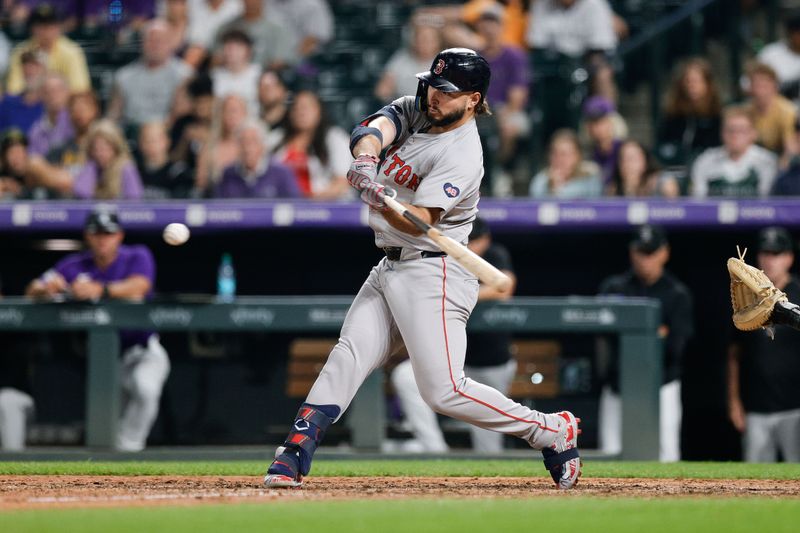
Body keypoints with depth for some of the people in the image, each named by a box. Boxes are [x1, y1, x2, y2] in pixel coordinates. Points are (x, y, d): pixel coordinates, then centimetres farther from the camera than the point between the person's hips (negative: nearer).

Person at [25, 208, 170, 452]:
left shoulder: (137, 257, -7)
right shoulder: (75, 265, 0)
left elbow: (138, 287, -30)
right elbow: (32, 291, -8)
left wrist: (101, 290, -49)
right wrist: (46, 288, -35)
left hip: (140, 351, -3)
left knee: (145, 387, -30)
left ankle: (128, 445, -13)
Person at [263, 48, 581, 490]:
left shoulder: (461, 156, -18)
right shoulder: (415, 110, 7)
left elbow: (419, 222, -27)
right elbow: (373, 129, -11)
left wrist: (379, 199, -46)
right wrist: (366, 159, -33)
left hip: (432, 275, -8)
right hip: (390, 268, 8)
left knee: (443, 390, -13)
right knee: (348, 356, -3)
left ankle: (551, 432, -1)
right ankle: (292, 458, -7)